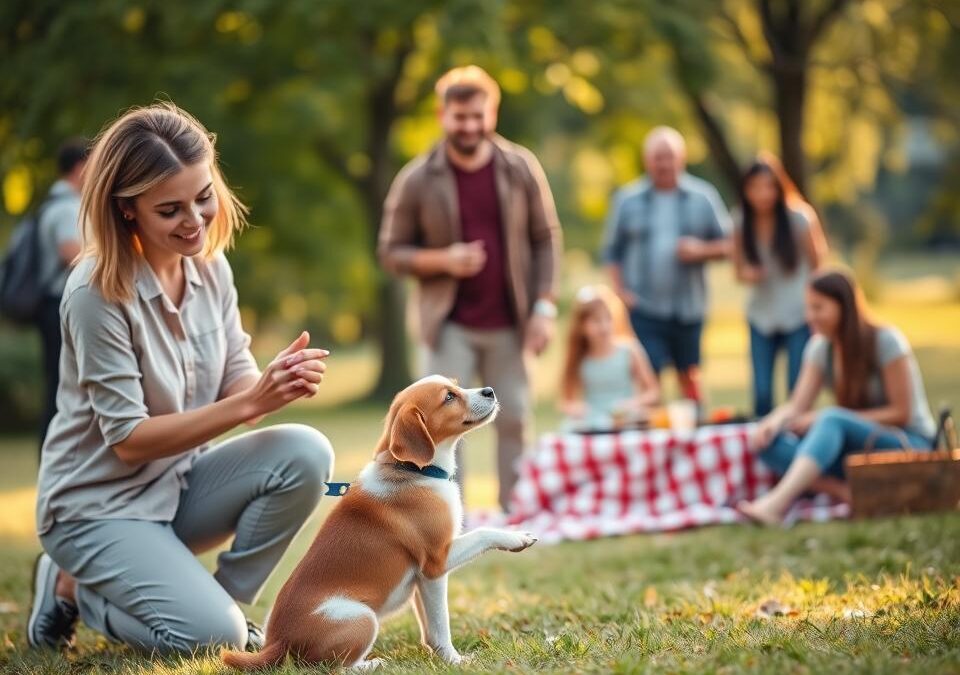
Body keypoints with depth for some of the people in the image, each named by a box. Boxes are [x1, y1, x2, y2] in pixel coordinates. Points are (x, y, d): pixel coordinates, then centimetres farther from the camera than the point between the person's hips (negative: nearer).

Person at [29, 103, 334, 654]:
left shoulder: (211, 268, -3)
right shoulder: (98, 292, -22)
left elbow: (237, 384, -1)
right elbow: (128, 439, -22)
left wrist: (281, 379, -26)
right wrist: (251, 403, -30)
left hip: (180, 481, 6)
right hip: (99, 505, -6)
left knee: (306, 454, -19)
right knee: (213, 637, -22)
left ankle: (227, 600, -1)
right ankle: (74, 587, 5)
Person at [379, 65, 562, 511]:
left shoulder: (520, 168, -2)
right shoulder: (417, 180, -7)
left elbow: (546, 240, 2)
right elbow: (391, 252, -1)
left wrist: (544, 307, -6)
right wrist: (443, 260, -19)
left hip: (509, 324, 2)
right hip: (449, 325, -2)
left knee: (514, 419, 8)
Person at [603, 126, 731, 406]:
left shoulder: (703, 196, 4)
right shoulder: (627, 199, 4)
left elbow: (728, 244, 6)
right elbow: (612, 251, 7)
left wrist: (702, 250, -14)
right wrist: (620, 290, -5)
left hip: (689, 306, 1)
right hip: (645, 307, -1)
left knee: (689, 376, 10)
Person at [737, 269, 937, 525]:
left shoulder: (886, 341, -11)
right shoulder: (821, 347, 5)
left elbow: (901, 413, -13)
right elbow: (797, 406, -3)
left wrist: (824, 419, -19)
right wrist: (773, 422, -28)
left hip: (910, 444, -6)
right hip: (855, 448, 6)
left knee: (832, 420, -36)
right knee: (769, 443, -18)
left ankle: (776, 503, -54)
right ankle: (849, 492, -36)